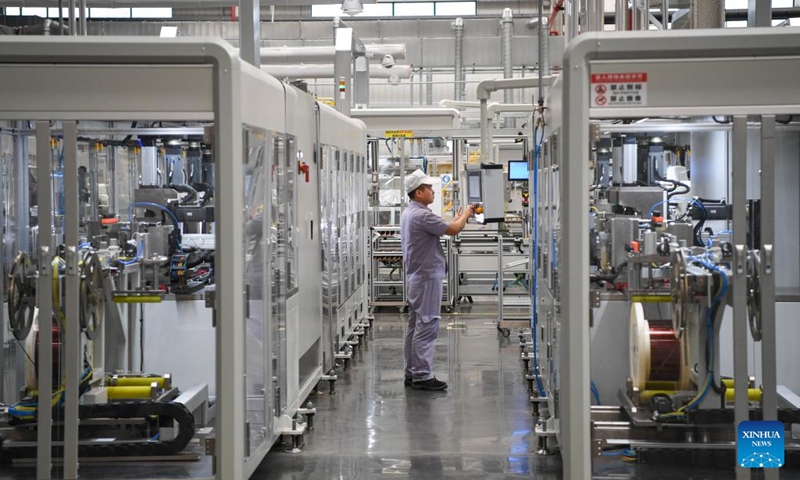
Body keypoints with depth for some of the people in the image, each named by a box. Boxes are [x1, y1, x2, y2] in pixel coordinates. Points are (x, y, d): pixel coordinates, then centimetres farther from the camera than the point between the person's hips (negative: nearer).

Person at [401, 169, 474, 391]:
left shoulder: (409, 213, 13)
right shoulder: (421, 215, -20)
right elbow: (452, 230, -16)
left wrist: (458, 219, 16)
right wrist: (465, 215, 1)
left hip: (415, 277, 11)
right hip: (427, 277, -11)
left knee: (415, 326, 13)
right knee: (426, 327, -8)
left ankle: (412, 373, 17)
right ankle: (422, 375, -8)